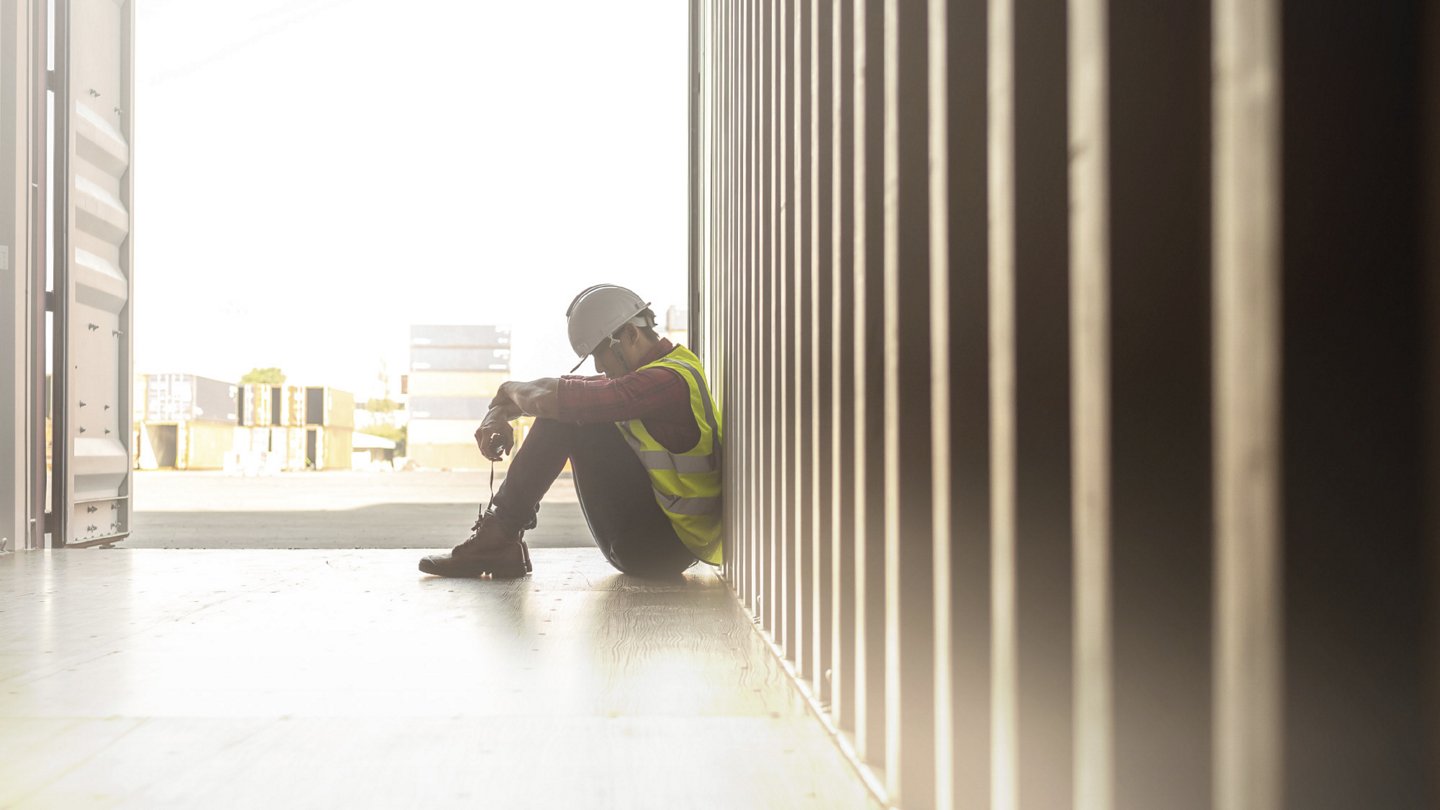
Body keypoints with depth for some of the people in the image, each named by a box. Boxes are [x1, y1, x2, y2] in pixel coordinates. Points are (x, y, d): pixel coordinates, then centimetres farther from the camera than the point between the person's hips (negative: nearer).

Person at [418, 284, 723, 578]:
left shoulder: (669, 379, -21)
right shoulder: (660, 371, 12)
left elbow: (547, 399, -27)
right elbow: (551, 389, 13)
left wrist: (512, 389, -5)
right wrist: (498, 414, -5)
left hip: (661, 546, -10)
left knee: (566, 410, -17)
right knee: (564, 408, 12)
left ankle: (499, 533, -12)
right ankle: (496, 539, 3)